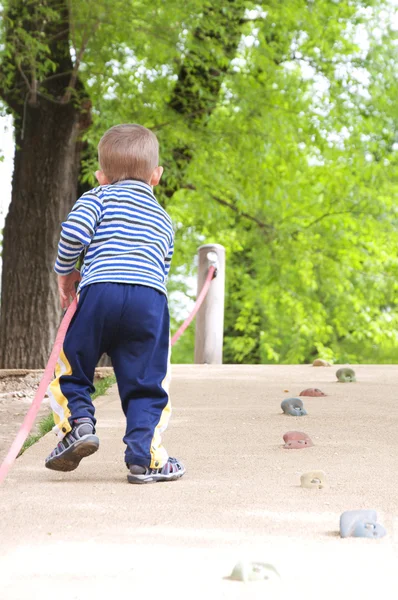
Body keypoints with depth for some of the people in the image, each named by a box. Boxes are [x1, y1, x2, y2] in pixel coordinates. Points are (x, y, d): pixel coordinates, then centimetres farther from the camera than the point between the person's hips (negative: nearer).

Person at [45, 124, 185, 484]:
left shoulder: (99, 197, 17)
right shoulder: (163, 220, 31)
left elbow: (74, 230, -2)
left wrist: (65, 272, 13)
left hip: (100, 291, -2)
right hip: (151, 299, 2)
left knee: (72, 369, 14)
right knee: (146, 383, 6)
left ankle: (78, 422, -6)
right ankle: (145, 457, -2)